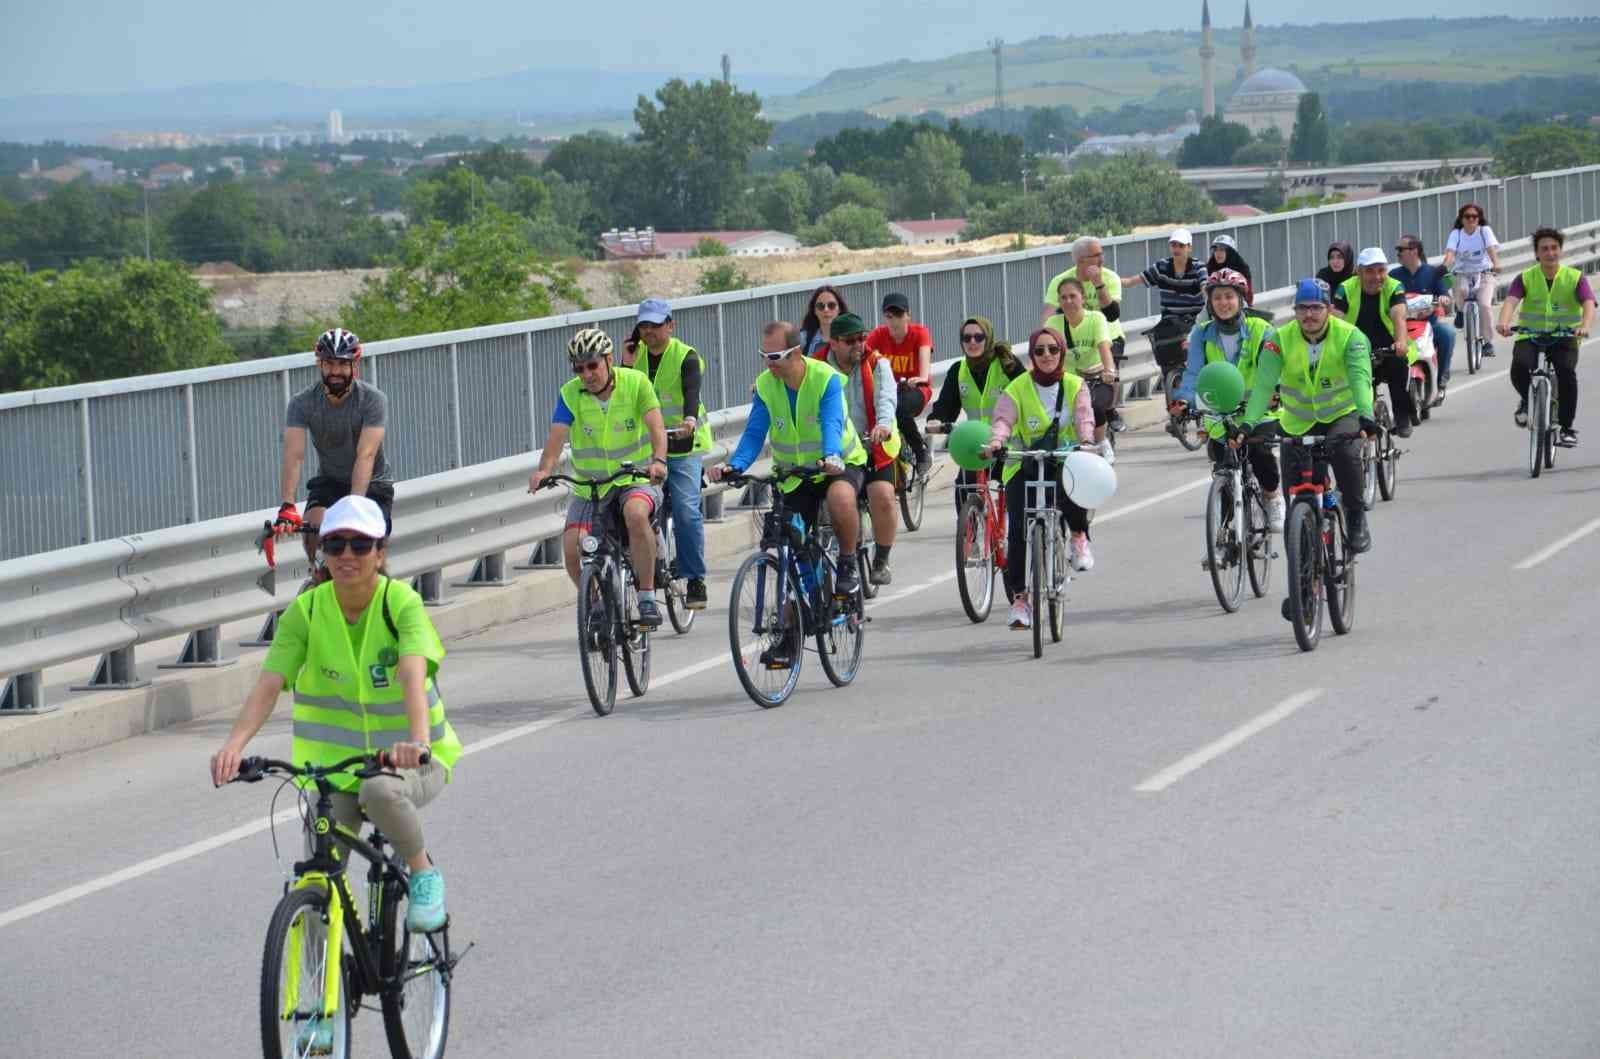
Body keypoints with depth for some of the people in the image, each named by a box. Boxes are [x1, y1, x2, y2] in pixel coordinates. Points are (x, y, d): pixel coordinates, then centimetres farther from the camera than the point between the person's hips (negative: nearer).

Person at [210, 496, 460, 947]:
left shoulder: (402, 604, -16)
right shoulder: (307, 611, -9)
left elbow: (413, 675, -32)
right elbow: (268, 685, -19)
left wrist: (418, 741, -52)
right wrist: (234, 745, -38)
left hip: (409, 759, -3)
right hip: (335, 761, 3)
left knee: (379, 791, -37)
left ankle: (423, 873, -9)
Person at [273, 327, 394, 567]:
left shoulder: (373, 399, -23)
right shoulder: (302, 403, -18)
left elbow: (366, 455, -34)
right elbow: (293, 455, -30)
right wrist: (287, 507, -45)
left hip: (372, 484, -1)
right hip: (329, 482, 1)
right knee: (312, 527, -26)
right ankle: (319, 577, 1)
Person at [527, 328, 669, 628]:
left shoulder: (636, 383, -10)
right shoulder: (569, 394, -7)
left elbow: (656, 426, -21)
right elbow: (557, 436, -20)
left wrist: (658, 460, -41)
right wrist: (544, 469, -40)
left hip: (636, 480, -2)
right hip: (590, 487, 2)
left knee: (636, 514, -35)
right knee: (572, 549, -16)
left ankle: (647, 598, -23)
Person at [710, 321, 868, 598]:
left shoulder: (826, 379, -20)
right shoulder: (765, 385, -9)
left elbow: (832, 425, -33)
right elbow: (754, 433, -15)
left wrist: (831, 457, -55)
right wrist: (734, 465, -34)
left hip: (839, 464, -4)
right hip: (794, 475, 4)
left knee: (840, 498, -37)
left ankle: (848, 563, -15)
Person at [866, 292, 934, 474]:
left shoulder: (919, 333, -12)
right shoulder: (879, 334, -7)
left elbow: (925, 357, -31)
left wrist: (923, 378, -52)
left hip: (915, 390, -3)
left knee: (899, 409, -36)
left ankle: (921, 451, -14)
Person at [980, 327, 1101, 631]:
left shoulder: (1075, 386, 3)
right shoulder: (1018, 388, -2)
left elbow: (1084, 417, -11)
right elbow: (1003, 419, -17)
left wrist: (1086, 440, -34)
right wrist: (995, 443, -39)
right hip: (1025, 466, 0)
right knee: (1018, 531, -14)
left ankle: (1079, 537, -4)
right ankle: (1019, 597, -6)